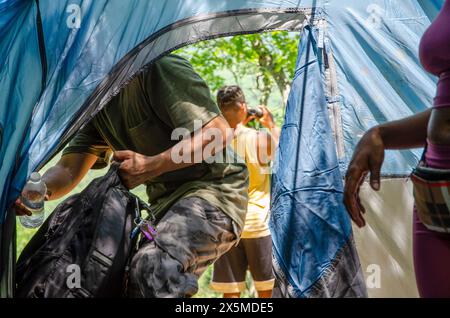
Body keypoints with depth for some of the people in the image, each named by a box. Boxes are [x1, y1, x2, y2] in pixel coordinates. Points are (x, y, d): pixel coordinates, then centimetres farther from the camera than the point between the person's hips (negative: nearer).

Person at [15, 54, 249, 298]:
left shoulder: (157, 67, -16)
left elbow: (217, 134, -22)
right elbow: (68, 171, 5)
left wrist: (150, 166, -27)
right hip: (165, 203, 10)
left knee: (153, 267, -33)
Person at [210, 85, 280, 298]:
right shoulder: (259, 139, -9)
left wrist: (240, 127, 23)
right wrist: (271, 125, 19)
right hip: (257, 222, -3)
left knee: (230, 292, 5)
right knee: (267, 289, 10)